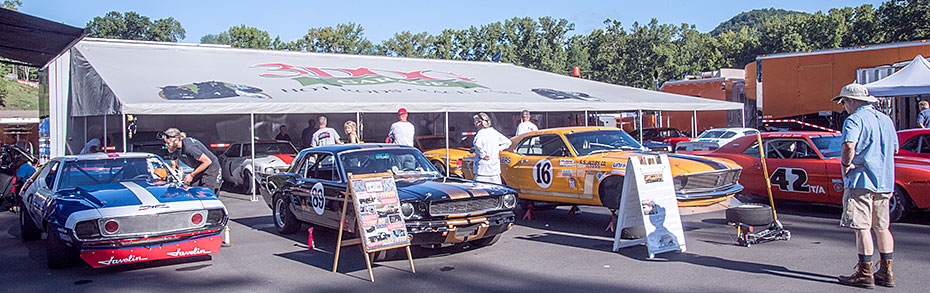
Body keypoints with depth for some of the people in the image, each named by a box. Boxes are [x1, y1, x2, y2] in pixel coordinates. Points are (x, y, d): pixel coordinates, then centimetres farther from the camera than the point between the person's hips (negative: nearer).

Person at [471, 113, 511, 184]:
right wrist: (498, 150, 13)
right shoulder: (494, 132, 11)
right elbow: (507, 142, 19)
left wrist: (482, 155, -18)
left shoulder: (481, 133, -12)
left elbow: (478, 146, -31)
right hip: (495, 168, 8)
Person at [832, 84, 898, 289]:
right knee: (882, 227, 13)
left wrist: (846, 165, -14)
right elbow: (894, 149, 25)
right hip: (885, 180, 9)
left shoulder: (854, 120, -11)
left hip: (861, 181, -8)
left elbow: (849, 145, -28)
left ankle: (865, 274, -3)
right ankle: (886, 273, 17)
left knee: (862, 227, -5)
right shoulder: (886, 120, 16)